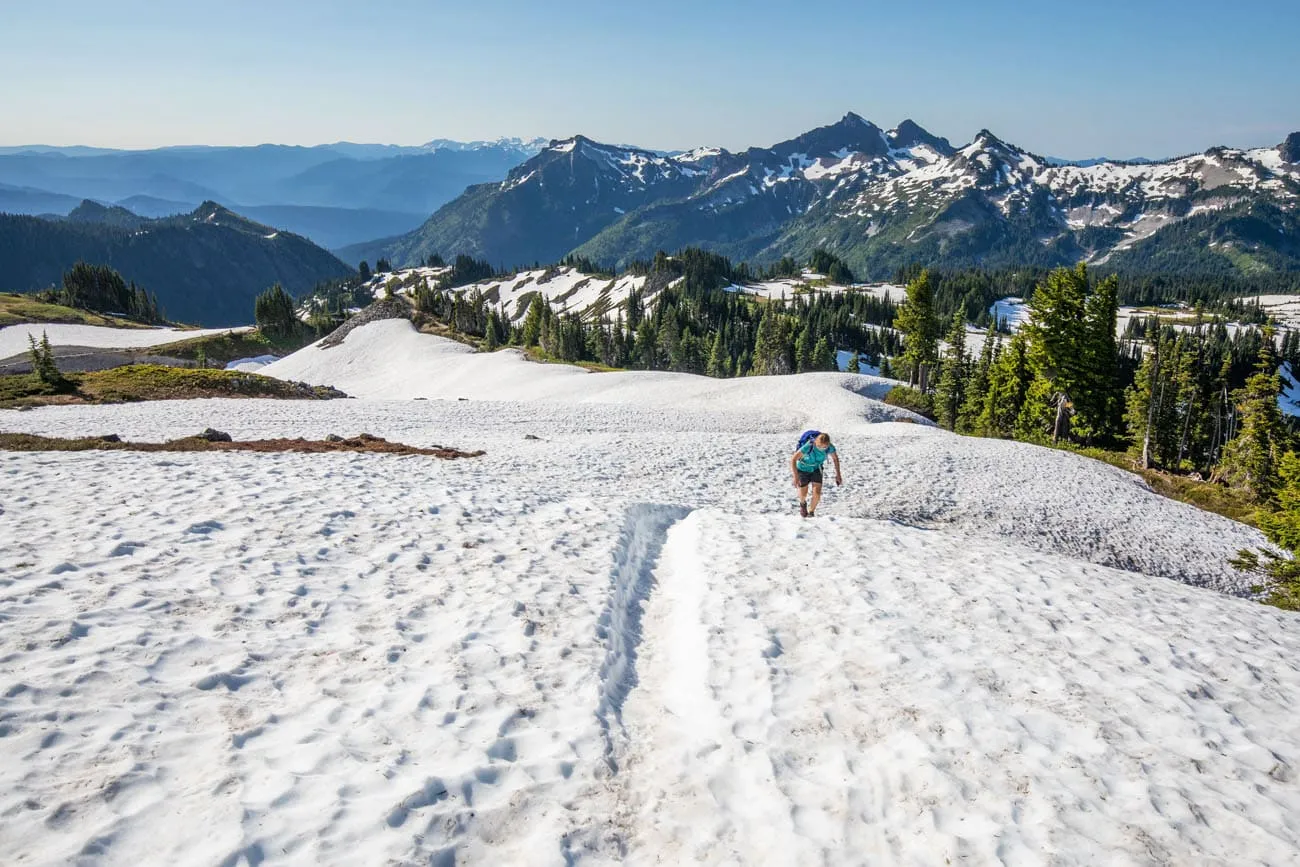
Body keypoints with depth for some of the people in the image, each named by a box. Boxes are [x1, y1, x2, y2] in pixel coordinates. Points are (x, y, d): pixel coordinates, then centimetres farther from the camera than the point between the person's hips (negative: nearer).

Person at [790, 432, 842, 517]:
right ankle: (803, 503, 46)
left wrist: (838, 474, -2)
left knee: (817, 494, -12)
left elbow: (835, 458, -3)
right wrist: (796, 477, -39)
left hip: (816, 469, 2)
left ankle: (811, 512, 15)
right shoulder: (808, 447, -40)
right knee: (803, 495, 7)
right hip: (803, 469, -2)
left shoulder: (830, 447, -26)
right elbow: (793, 459, -34)